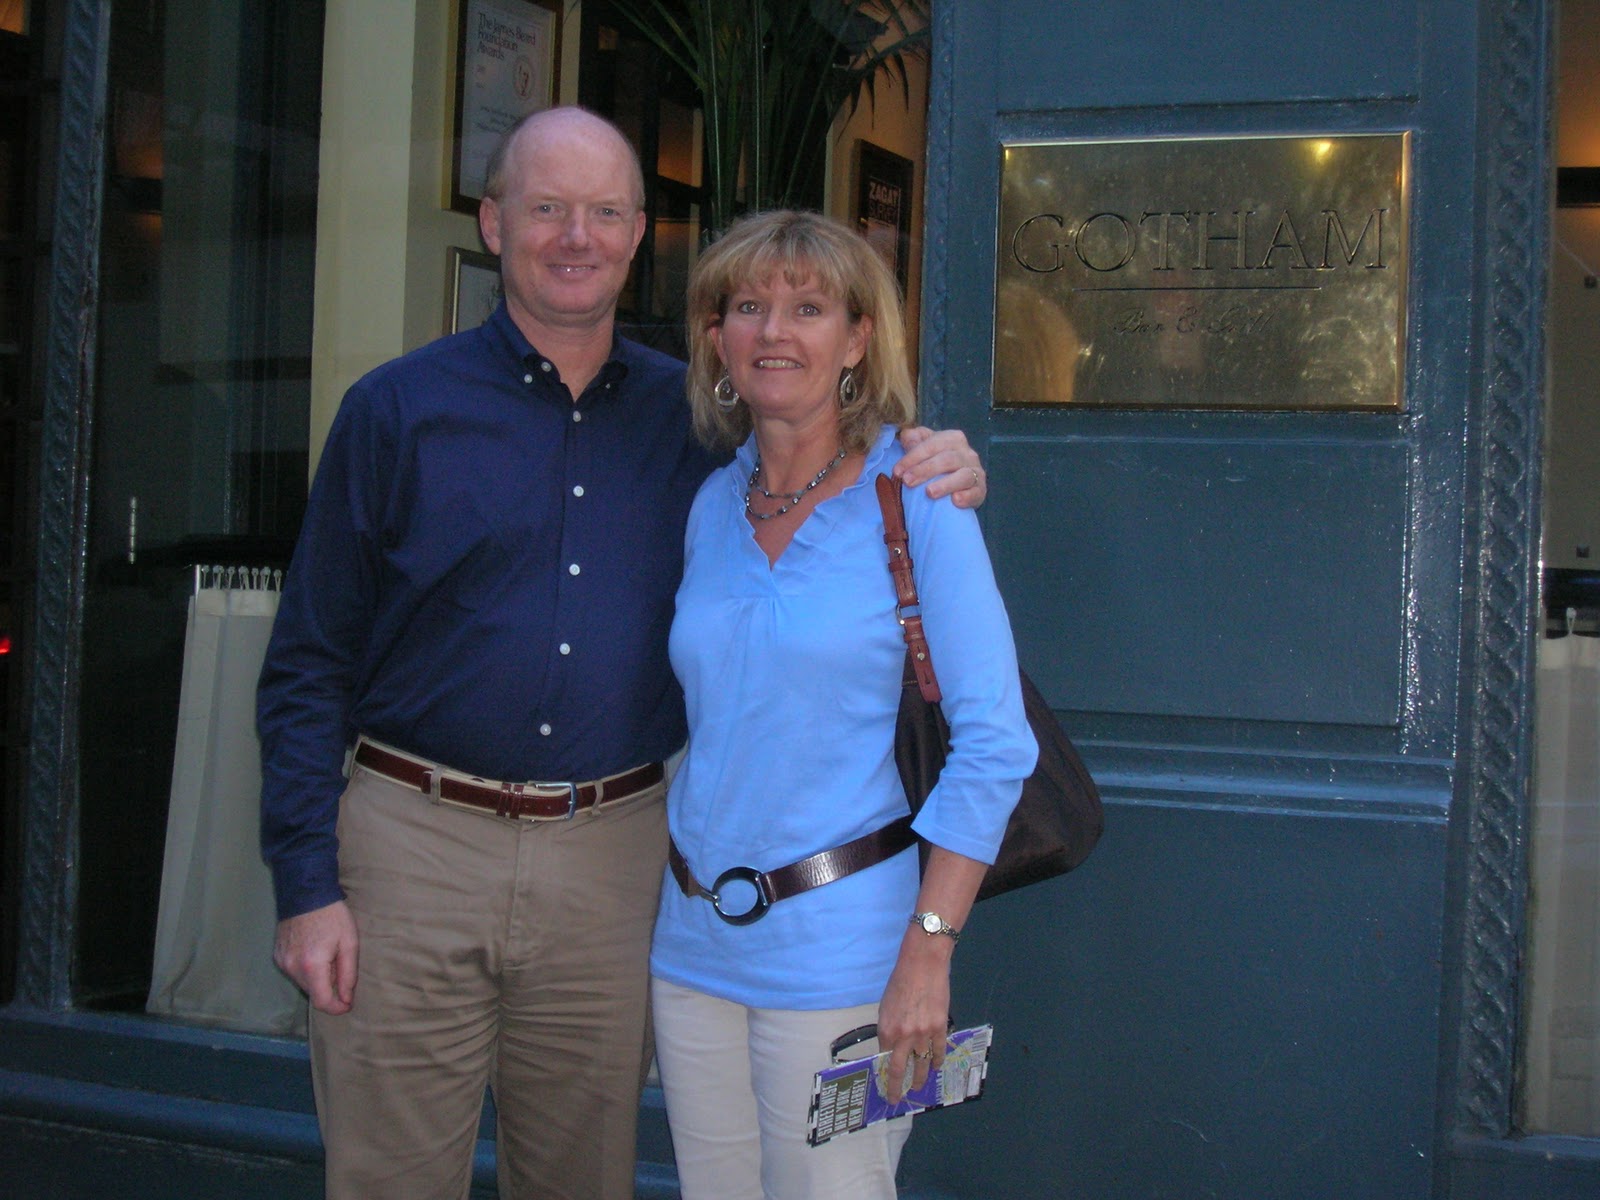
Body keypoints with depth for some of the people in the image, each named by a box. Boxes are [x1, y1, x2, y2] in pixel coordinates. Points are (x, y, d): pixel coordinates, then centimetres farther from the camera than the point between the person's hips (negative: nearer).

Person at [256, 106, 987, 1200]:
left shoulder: (690, 415, 9)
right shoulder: (399, 410, 1)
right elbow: (310, 666, 1)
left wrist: (934, 483, -6)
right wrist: (306, 884, -6)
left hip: (613, 859, 2)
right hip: (414, 842, -2)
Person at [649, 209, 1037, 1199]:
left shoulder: (913, 499, -9)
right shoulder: (711, 505, 7)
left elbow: (995, 744, -12)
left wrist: (929, 953, -17)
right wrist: (667, 905, 11)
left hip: (836, 945, -5)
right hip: (693, 938, 5)